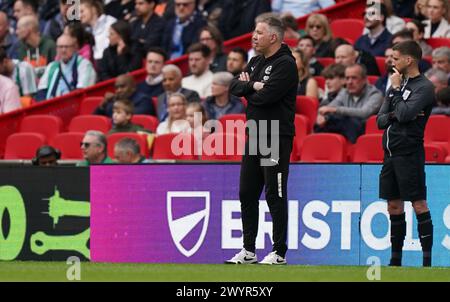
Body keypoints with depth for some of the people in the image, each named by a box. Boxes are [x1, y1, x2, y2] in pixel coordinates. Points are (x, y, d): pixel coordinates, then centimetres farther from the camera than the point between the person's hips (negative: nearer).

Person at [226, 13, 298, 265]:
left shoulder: (285, 65, -12)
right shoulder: (256, 62, 16)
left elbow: (265, 96, -22)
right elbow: (235, 87, 8)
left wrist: (248, 89, -2)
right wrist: (252, 86, -11)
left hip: (277, 139, -9)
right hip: (255, 136, 9)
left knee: (275, 196, -5)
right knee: (247, 194, 10)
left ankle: (280, 253, 0)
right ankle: (249, 251, 17)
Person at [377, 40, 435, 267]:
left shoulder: (424, 87, -8)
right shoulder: (396, 85, 16)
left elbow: (404, 114, -20)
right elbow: (381, 120, 12)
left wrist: (396, 89, -7)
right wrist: (393, 115, -8)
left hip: (409, 153, -8)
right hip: (391, 153, 8)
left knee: (419, 205, -7)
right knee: (394, 207, 10)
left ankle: (427, 261, -7)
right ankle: (395, 260, 16)